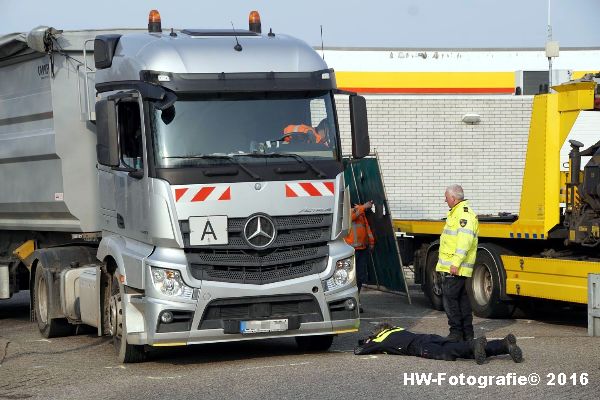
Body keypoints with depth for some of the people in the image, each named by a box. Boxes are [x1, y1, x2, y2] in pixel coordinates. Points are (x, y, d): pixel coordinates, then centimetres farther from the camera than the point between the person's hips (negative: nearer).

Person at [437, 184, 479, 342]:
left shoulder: (464, 214, -16)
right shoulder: (457, 212, 19)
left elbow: (464, 240, -24)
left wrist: (456, 263, -27)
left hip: (455, 268, -11)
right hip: (454, 266, 11)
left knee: (450, 298, -9)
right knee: (462, 298, 13)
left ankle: (456, 333, -7)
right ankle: (467, 333, 17)